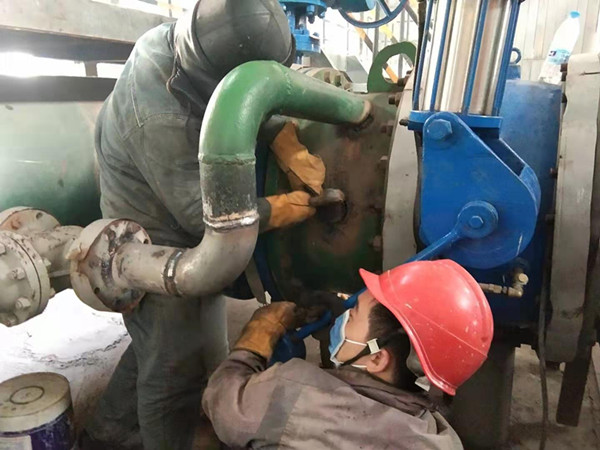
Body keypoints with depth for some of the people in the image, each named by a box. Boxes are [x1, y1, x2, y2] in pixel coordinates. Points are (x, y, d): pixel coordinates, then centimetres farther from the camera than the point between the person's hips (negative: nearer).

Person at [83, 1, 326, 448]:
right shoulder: (162, 122, -36)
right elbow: (209, 215, -27)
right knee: (178, 369, 8)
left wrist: (292, 154, -17)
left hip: (170, 235, 9)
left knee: (157, 349, 25)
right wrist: (286, 207, -16)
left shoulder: (178, 38, -11)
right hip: (161, 253, -9)